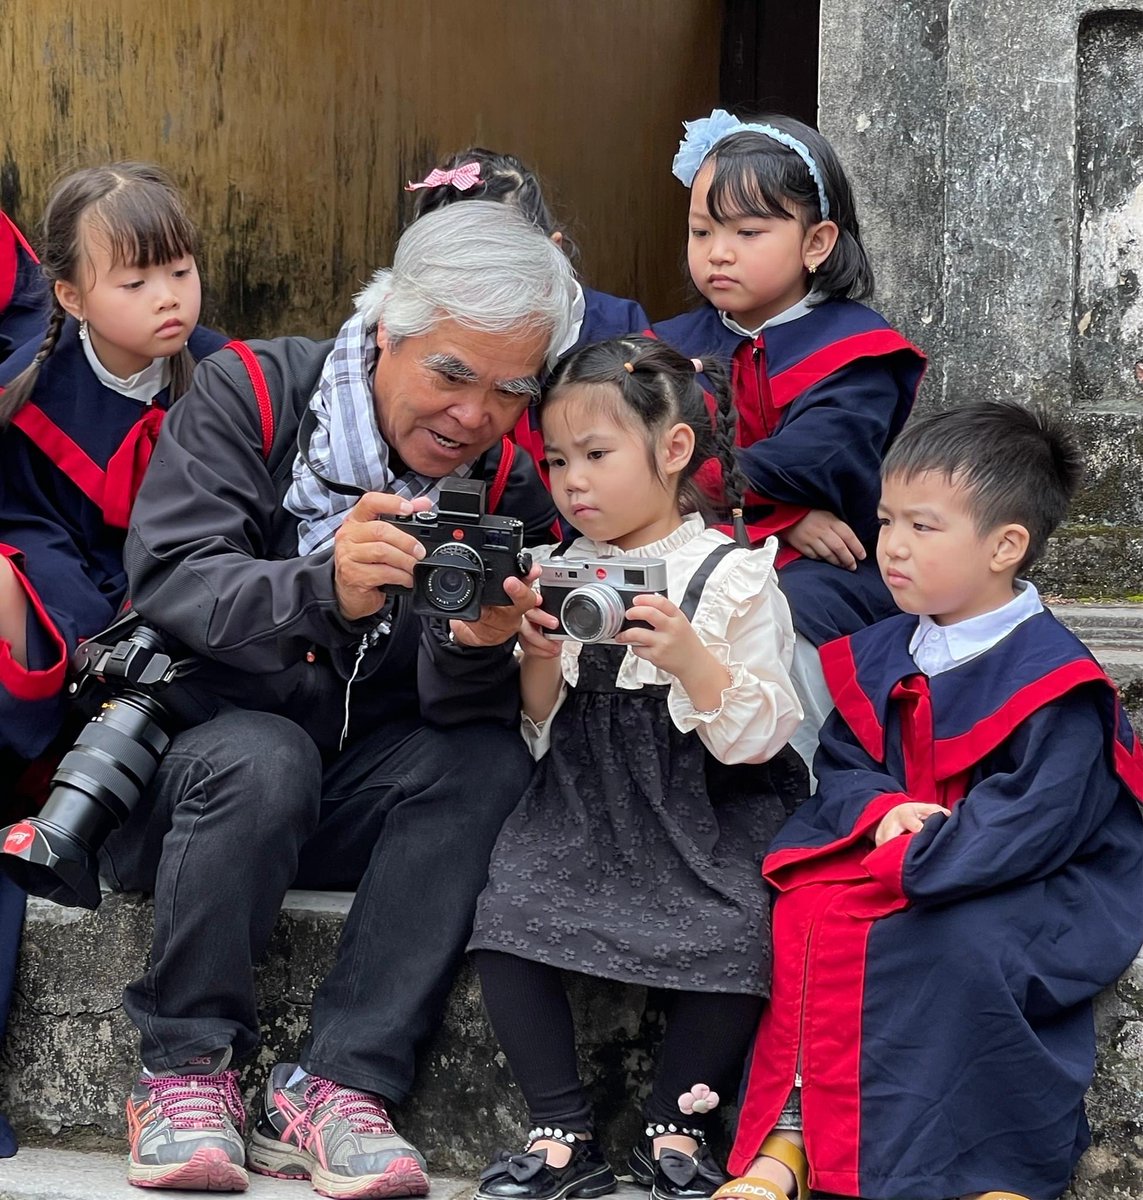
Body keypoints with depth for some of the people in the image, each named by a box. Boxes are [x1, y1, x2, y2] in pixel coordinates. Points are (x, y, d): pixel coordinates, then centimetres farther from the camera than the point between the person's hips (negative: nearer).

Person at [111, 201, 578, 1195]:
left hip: (355, 800, 3)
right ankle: (185, 1071, -18)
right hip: (185, 763, -3)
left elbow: (462, 707, -8)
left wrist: (474, 650, -33)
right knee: (262, 757, -34)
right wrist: (326, 591, -41)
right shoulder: (249, 395, -9)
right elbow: (168, 580, -22)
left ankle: (337, 1088, -27)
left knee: (490, 764, -24)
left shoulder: (509, 487, -1)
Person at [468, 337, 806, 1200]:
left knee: (733, 936, -27)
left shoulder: (732, 575, -3)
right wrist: (541, 662, -7)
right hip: (583, 805, 3)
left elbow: (759, 737, -8)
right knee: (506, 914, -20)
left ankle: (674, 1130, -2)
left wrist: (691, 660, -23)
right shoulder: (559, 574, 10)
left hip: (705, 814, -3)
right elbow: (542, 734, 13)